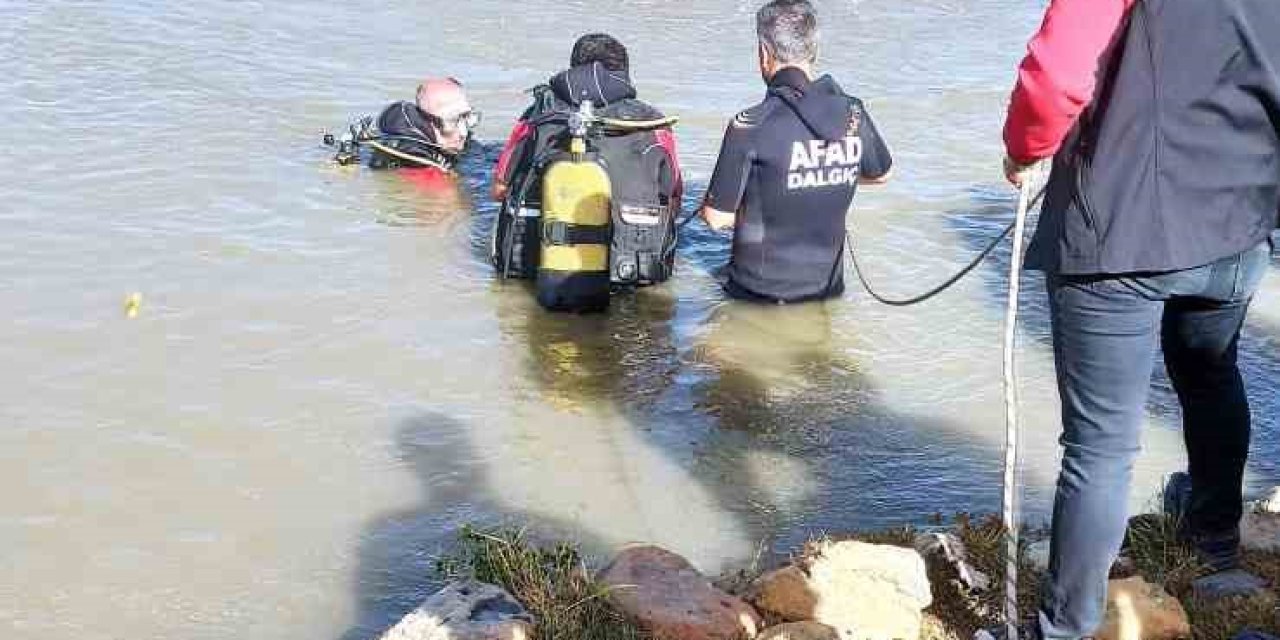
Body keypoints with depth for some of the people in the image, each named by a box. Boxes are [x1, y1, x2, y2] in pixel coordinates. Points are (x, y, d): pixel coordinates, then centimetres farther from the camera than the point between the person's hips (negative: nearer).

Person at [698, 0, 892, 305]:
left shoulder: (750, 126, -20)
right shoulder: (854, 114, -5)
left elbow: (717, 217, -14)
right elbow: (882, 174, 15)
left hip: (760, 291, -5)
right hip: (828, 286, 5)